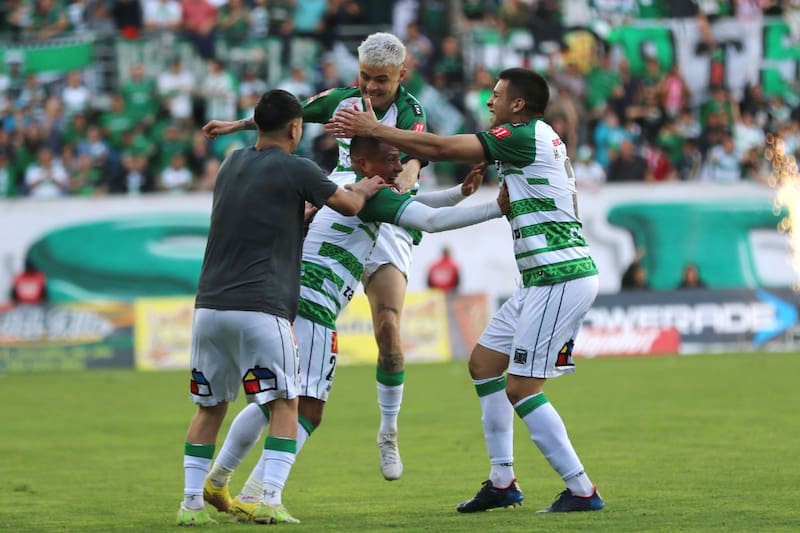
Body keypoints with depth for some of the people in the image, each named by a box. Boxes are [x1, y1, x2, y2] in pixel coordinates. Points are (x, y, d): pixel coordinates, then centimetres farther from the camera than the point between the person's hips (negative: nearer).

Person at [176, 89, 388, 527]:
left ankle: (191, 503, 10)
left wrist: (310, 208, 43)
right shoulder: (295, 170, -2)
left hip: (209, 306, 6)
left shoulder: (232, 165, 17)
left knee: (210, 408, 15)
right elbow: (349, 206, 13)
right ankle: (269, 501, -9)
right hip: (260, 309, -6)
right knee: (285, 406, 4)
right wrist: (364, 190, 34)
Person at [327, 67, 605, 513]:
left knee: (521, 388, -9)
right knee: (484, 363, 14)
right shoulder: (534, 140, 16)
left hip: (563, 279, -10)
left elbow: (441, 148, -14)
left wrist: (374, 129, -9)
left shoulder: (528, 136, -13)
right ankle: (503, 482, 17)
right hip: (546, 279, 10)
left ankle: (582, 490, -5)